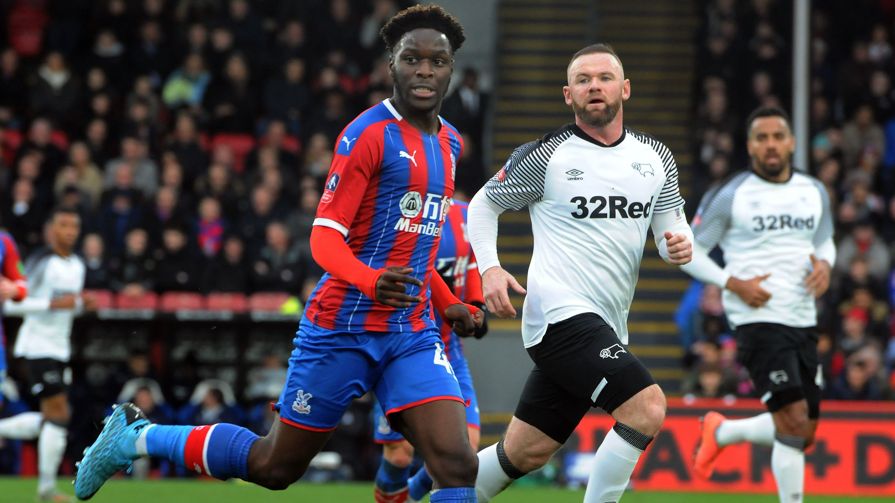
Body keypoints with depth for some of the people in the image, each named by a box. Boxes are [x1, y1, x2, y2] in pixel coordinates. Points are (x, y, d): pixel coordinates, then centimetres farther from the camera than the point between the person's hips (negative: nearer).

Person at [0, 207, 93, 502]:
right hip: (37, 347, -8)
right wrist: (54, 304, -24)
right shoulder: (41, 262, -13)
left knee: (52, 419, 9)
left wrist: (82, 304, 3)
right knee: (58, 414, -12)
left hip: (60, 349, 8)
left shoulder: (77, 266, 12)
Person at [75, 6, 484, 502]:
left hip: (411, 333, 6)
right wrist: (372, 281, -36)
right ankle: (135, 436, 28)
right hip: (342, 326, -6)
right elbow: (325, 236, -18)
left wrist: (447, 303, 21)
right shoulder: (369, 134, -12)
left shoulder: (448, 142, 12)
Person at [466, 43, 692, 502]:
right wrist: (489, 269, -7)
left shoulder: (655, 158, 11)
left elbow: (672, 225, 15)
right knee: (646, 408, -23)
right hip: (560, 311, -6)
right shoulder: (545, 156, -3)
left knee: (525, 452, 10)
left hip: (604, 326, 6)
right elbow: (484, 203, 8)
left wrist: (679, 244, -9)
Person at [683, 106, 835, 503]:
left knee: (802, 435, 10)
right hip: (758, 319, -6)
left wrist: (825, 265, 1)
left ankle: (720, 432, 35)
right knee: (794, 422, -18)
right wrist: (733, 283, -13)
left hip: (803, 321, 6)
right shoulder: (728, 196, -5)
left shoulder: (815, 192, 9)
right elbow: (689, 251, 0)